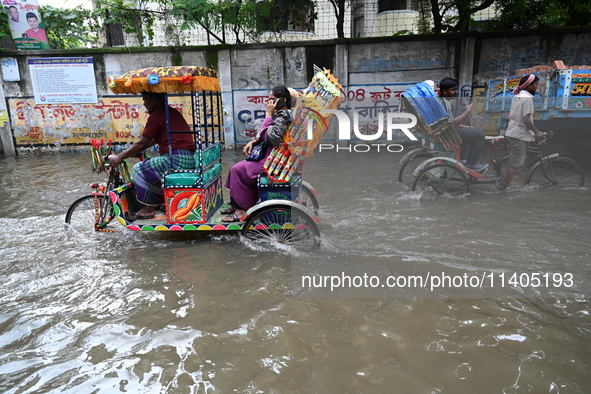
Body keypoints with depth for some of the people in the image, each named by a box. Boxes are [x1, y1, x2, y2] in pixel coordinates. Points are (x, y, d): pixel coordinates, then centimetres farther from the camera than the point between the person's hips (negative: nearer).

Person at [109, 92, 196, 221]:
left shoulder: (156, 116, -7)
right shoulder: (173, 112, 21)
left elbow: (142, 143, -5)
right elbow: (153, 140, 28)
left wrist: (120, 157, 5)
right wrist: (132, 151, 33)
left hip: (176, 159, -10)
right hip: (190, 160, 10)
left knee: (139, 169, 2)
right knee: (151, 168, 28)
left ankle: (148, 209, 8)